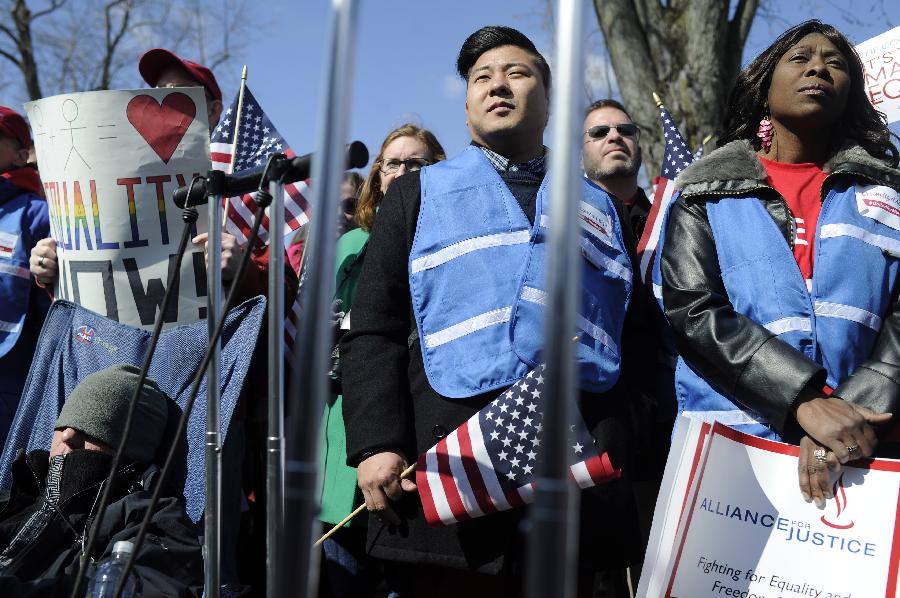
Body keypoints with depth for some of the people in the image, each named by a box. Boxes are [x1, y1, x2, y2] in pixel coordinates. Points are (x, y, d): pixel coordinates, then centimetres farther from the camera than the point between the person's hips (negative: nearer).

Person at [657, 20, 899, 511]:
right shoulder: (709, 190, 6)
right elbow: (692, 310, -7)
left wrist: (855, 413, -18)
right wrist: (806, 401, -18)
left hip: (858, 447, 2)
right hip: (732, 441, -1)